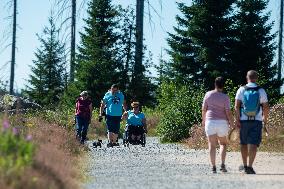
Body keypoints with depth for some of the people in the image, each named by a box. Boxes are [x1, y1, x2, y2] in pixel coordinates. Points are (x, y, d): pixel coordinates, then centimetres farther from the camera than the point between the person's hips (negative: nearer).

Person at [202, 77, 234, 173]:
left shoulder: (208, 94, 0)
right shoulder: (225, 97, -6)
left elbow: (204, 109, 4)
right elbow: (228, 112, -9)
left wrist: (203, 120, 18)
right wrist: (232, 124, -1)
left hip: (210, 122, 1)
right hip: (222, 122, 0)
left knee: (212, 145, 3)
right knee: (223, 143, 17)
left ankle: (213, 167, -3)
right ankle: (222, 164, 2)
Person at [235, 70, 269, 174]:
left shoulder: (241, 90, -1)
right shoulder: (261, 91, -1)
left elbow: (236, 106, -7)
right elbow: (266, 107, 0)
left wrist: (237, 120, -5)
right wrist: (265, 119, 16)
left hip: (244, 120, 1)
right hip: (257, 121, -1)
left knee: (243, 143, 14)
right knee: (253, 144, -6)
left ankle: (245, 165, 21)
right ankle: (250, 166, -18)